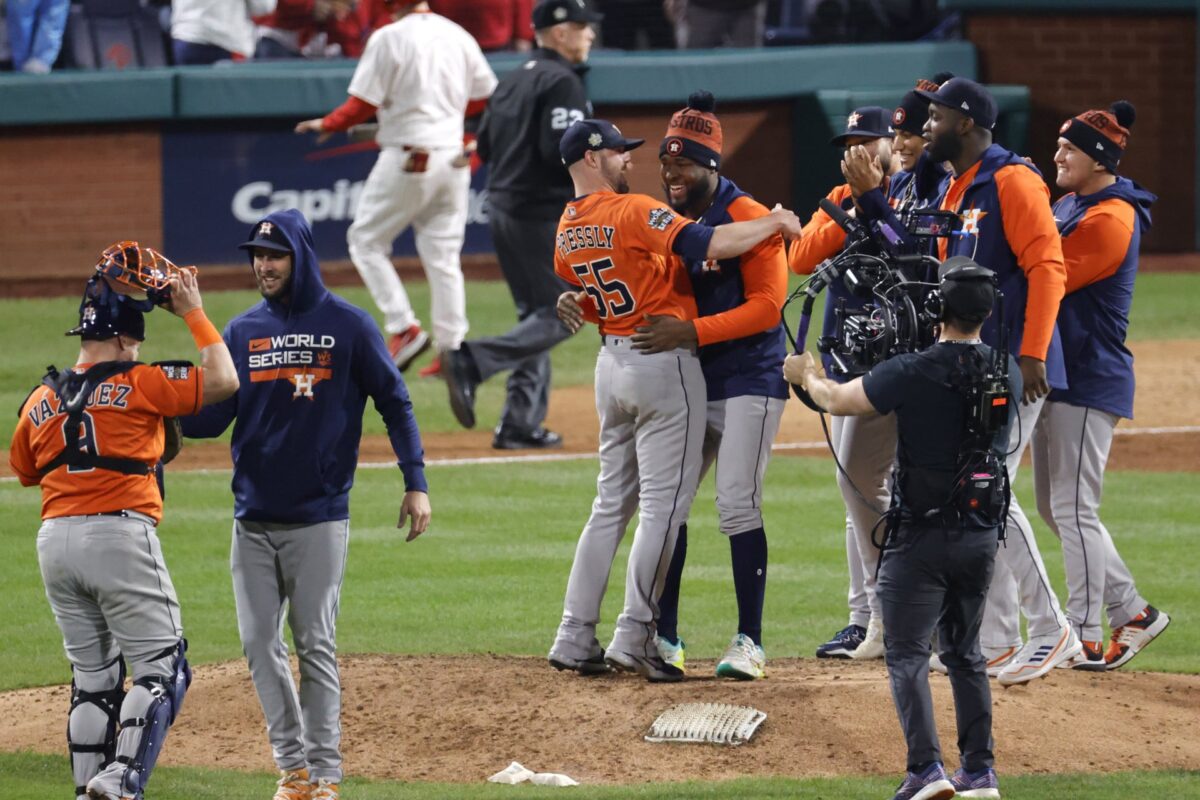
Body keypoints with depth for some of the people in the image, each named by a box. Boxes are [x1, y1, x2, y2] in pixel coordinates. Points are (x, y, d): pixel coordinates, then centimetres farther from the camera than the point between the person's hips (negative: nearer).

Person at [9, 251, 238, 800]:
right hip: (120, 535, -6)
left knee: (92, 674, 15)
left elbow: (24, 470, 21)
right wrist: (193, 313, 3)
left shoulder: (39, 401, 9)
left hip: (55, 540, 6)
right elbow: (223, 380, -5)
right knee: (161, 667, -1)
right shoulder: (138, 384, -6)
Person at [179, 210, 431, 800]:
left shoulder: (347, 325, -2)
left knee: (315, 646, -3)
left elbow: (394, 402, 0)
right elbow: (212, 416, 5)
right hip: (253, 519, 4)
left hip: (318, 518, -4)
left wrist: (416, 482, -7)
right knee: (260, 646, 2)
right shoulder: (242, 330, 8)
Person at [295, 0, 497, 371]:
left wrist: (327, 124, 5)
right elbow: (486, 96, 14)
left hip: (408, 158, -6)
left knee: (365, 239, 9)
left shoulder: (390, 38, -10)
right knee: (443, 254, 9)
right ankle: (451, 350, 6)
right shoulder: (459, 36, 8)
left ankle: (404, 328, -4)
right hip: (453, 156, 6)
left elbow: (364, 103, -11)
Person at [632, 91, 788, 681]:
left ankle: (749, 642, -7)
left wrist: (691, 331, -28)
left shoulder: (749, 220, -12)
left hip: (748, 384, -7)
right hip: (686, 387, 7)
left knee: (737, 505, -12)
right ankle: (664, 639, 10)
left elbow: (766, 305, -19)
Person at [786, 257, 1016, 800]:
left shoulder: (915, 373, -16)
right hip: (983, 533, 5)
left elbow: (837, 400, -6)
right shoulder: (1006, 373, 1)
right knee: (965, 652, 18)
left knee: (906, 655, -2)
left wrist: (805, 375, 16)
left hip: (923, 532, -5)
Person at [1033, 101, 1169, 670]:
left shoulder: (1111, 219, -17)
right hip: (1056, 378, 10)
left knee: (1073, 510, -8)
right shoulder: (1069, 205, 15)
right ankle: (1132, 612, 20)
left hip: (1089, 382, -10)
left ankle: (1087, 639, -3)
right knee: (1054, 507, 13)